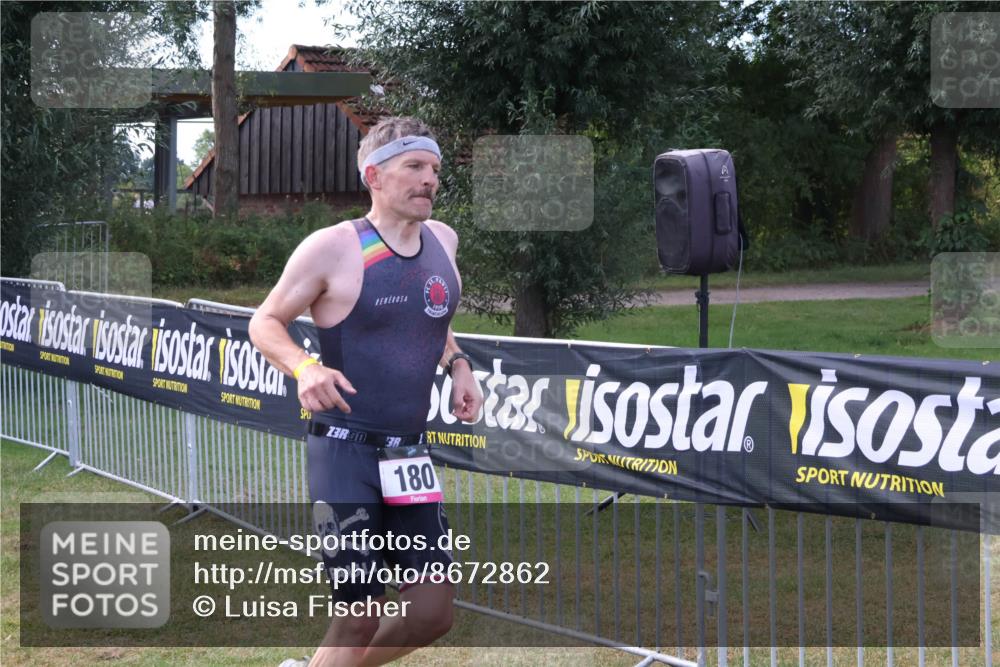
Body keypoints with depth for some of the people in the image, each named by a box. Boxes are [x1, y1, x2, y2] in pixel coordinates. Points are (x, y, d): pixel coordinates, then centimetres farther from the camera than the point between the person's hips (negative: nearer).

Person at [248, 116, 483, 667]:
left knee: (432, 613, 4)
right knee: (359, 620, -5)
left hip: (410, 454, 6)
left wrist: (457, 364, 7)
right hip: (346, 454, -6)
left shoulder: (443, 240, 8)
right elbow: (265, 323, -3)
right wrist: (304, 367, -22)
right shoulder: (333, 248, -11)